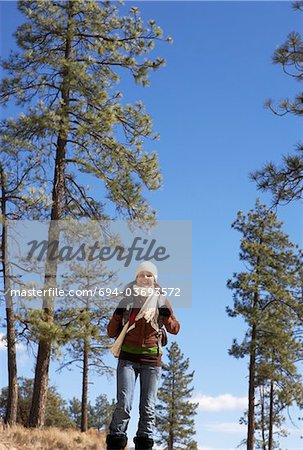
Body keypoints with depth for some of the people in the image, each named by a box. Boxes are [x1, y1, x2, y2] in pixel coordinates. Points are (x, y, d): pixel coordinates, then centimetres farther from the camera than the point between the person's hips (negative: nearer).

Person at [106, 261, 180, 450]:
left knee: (148, 407, 2)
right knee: (123, 404, -10)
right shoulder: (128, 301, 8)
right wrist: (118, 316, -9)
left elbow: (175, 329, 8)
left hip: (151, 359, 1)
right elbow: (111, 332, 9)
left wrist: (167, 316, -11)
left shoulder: (161, 301, 8)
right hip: (128, 357, -1)